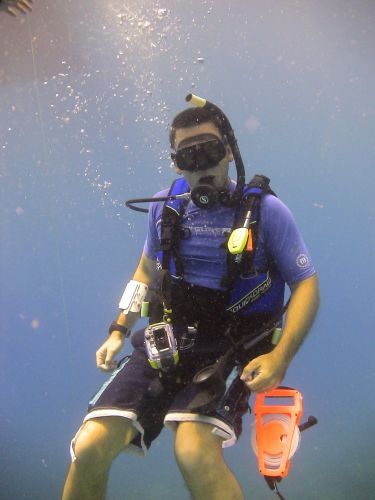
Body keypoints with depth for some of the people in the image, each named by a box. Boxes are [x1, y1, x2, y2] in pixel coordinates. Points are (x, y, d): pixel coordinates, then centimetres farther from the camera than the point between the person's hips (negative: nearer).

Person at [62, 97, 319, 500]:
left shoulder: (265, 210, -5)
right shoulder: (165, 206, 7)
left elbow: (306, 284, -4)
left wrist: (280, 356, -17)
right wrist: (118, 332, 15)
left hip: (231, 352, -3)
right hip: (165, 342, 4)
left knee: (195, 452, -32)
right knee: (89, 449, -13)